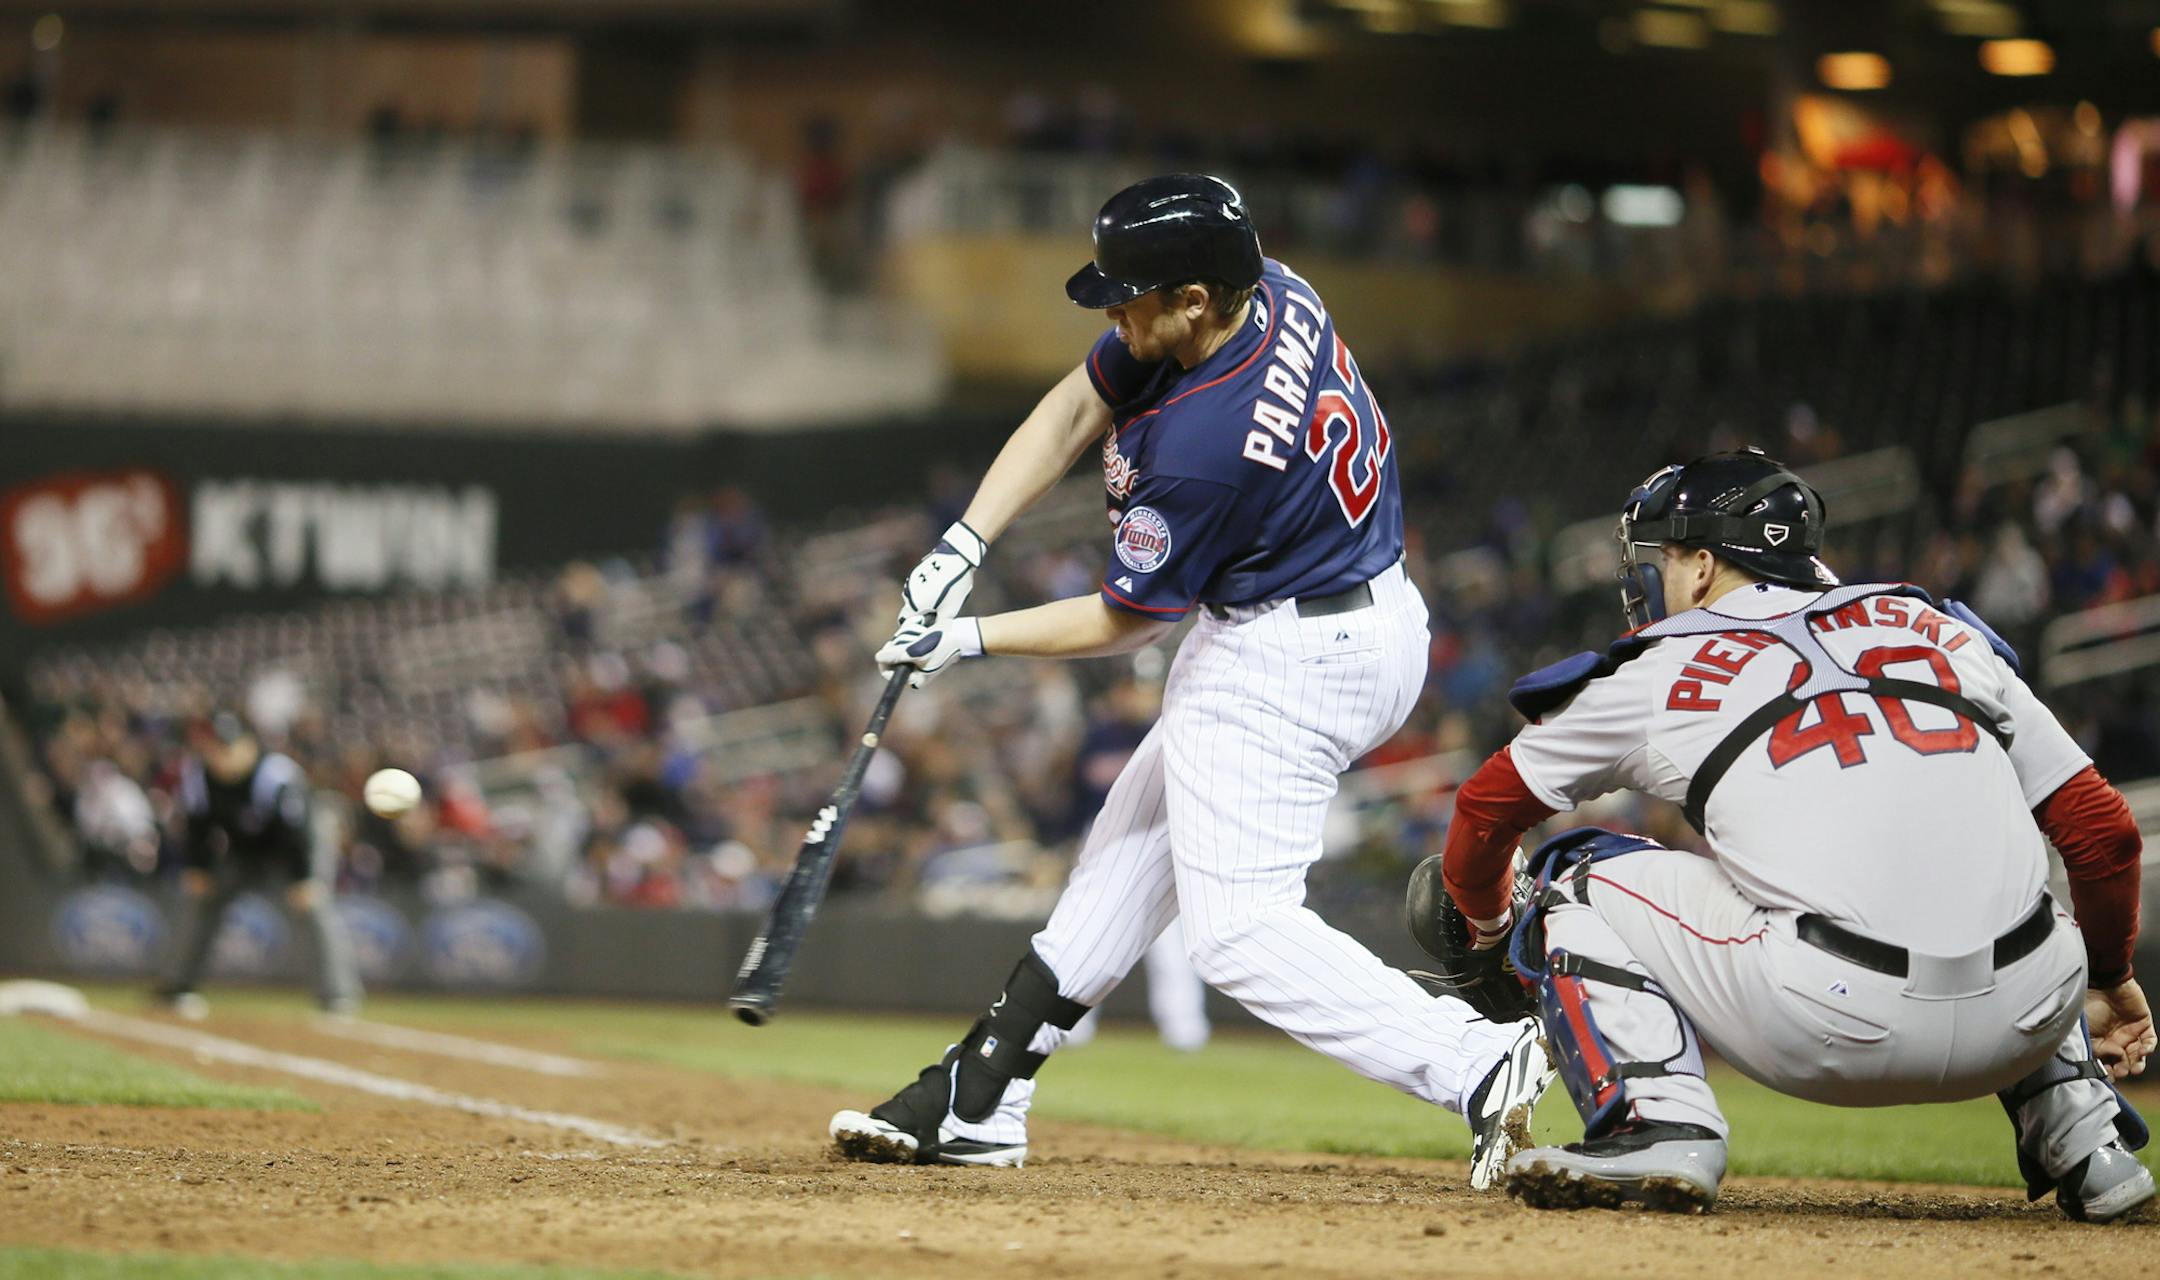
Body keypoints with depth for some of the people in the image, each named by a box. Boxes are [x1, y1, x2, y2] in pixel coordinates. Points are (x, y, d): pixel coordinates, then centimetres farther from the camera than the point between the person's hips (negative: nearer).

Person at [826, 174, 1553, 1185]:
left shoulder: (1205, 441, -31)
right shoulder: (1270, 294, -5)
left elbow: (1123, 624, -14)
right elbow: (1073, 411, 6)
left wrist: (969, 642, -3)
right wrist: (964, 543, -2)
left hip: (1284, 665, -11)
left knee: (1236, 930, -13)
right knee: (1133, 846, 18)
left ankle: (1476, 1065, -25)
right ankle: (977, 1101, 27)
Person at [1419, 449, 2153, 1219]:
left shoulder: (1666, 670, 16)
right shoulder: (1944, 635, 22)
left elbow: (1488, 806, 28)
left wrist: (1488, 926, 48)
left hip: (1832, 1026, -4)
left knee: (1575, 881, 16)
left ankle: (1658, 1122, -4)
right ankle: (2085, 1135, 22)